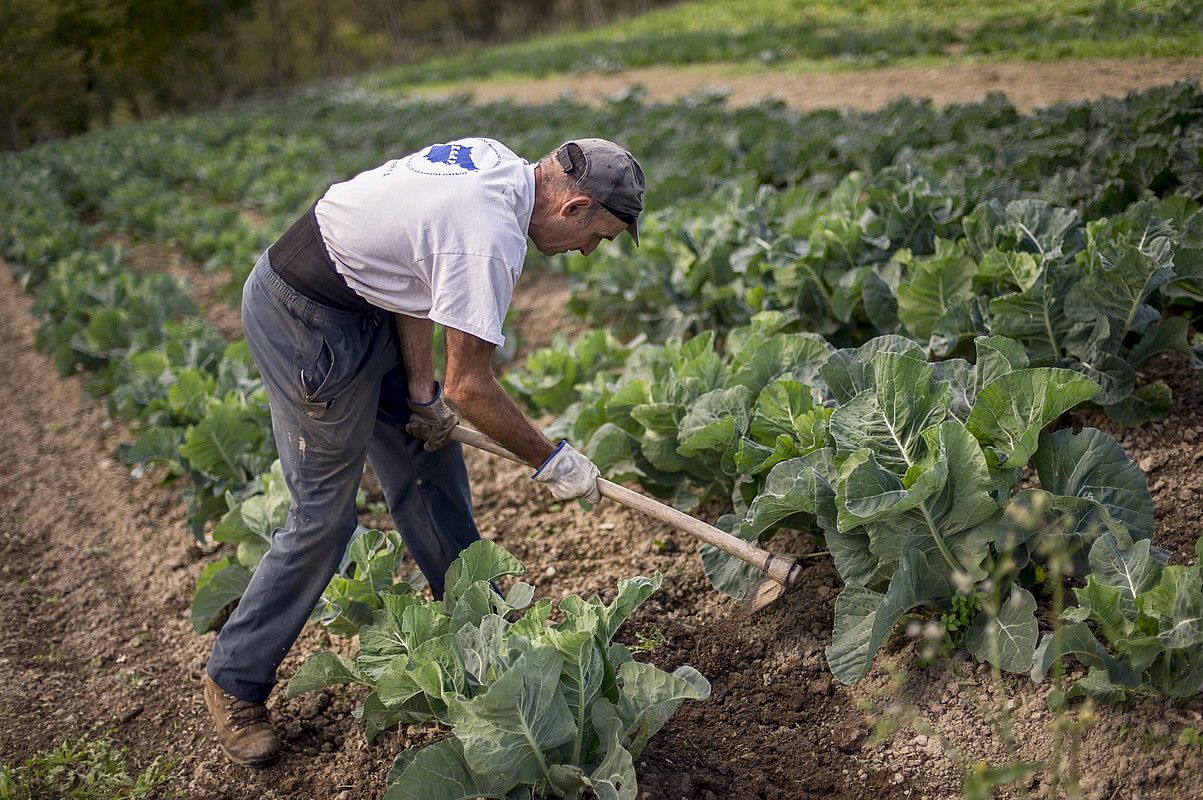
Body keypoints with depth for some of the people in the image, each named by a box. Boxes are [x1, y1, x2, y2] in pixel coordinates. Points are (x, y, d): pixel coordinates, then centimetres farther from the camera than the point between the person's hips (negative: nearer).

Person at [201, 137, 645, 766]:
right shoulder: (489, 236, -28)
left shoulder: (497, 163, -1)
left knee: (429, 460, 15)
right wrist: (551, 461, -9)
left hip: (365, 300, 10)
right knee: (325, 513, -1)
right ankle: (235, 680, 17)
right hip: (305, 324, -10)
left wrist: (421, 388, 3)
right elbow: (469, 387, -22)